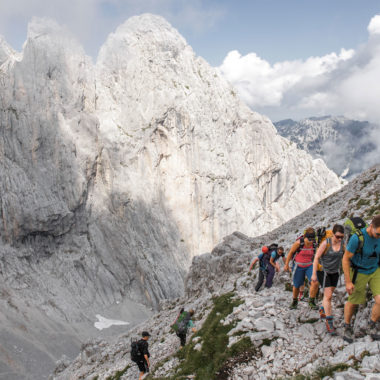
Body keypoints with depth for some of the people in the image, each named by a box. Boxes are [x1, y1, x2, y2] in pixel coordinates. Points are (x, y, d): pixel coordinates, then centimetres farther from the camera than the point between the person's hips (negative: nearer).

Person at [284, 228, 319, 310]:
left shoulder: (314, 243, -13)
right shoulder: (299, 242, -21)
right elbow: (290, 253, -7)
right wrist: (286, 265, -2)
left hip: (309, 266, 2)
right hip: (299, 266, -2)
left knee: (315, 283, -20)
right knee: (296, 286, 10)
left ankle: (311, 301, 1)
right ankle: (294, 301, 38)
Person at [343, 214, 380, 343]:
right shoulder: (357, 238, -30)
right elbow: (346, 258, -20)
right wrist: (348, 282, -17)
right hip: (358, 273, -3)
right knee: (353, 302, 11)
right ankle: (347, 327, 38)